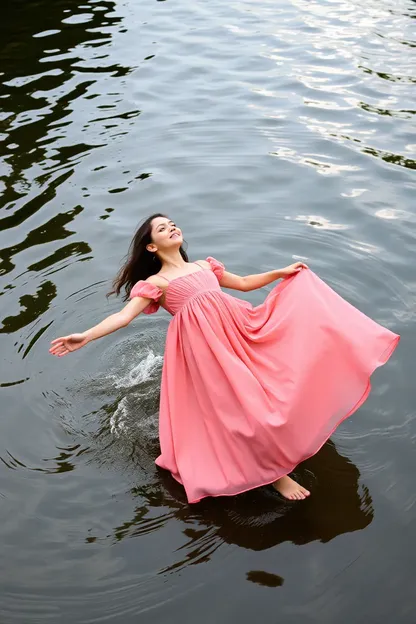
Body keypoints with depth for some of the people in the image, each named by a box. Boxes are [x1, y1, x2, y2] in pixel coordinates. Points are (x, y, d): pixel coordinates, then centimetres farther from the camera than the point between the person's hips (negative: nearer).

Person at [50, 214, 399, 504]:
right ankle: (275, 471, 1)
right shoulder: (153, 283, 8)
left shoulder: (206, 266, 25)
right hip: (204, 343, -6)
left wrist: (281, 273, 27)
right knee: (241, 405, -13)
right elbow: (124, 316, -4)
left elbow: (244, 283, 33)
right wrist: (85, 337, -19)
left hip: (237, 328, 7)